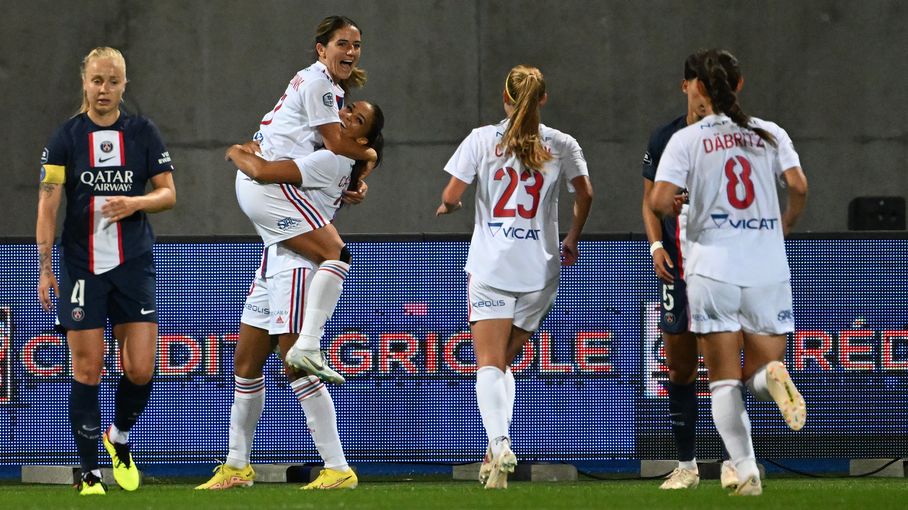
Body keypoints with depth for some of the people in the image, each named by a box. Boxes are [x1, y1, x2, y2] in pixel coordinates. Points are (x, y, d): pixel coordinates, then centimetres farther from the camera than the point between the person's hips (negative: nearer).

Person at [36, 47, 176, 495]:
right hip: (81, 268, -1)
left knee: (141, 370, -5)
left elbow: (168, 193, 8)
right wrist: (45, 268, -8)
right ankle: (89, 472, 3)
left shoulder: (143, 133, 5)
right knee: (87, 371, -3)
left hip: (134, 265, 1)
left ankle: (120, 438, 25)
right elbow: (48, 203, -2)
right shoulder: (67, 137, 0)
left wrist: (135, 203, -13)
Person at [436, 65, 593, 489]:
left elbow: (451, 195, -4)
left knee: (489, 363, -6)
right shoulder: (561, 145, 4)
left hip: (491, 265, -3)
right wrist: (572, 240, 15)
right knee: (503, 362, 15)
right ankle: (497, 450, 3)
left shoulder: (482, 140, -1)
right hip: (540, 267, 3)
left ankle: (499, 443, -28)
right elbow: (585, 193, 0)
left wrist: (447, 206, 19)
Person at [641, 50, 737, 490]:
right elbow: (650, 200, 14)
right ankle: (686, 464, 11)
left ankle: (732, 462, -1)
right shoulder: (664, 140, 8)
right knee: (679, 365, 4)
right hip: (677, 266, 3)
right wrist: (657, 246, -1)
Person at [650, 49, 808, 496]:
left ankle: (746, 471, -11)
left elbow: (659, 201, -11)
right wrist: (782, 228, 10)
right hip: (768, 270, 2)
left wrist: (680, 212, 11)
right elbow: (798, 186, -7)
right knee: (760, 372, 12)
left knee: (724, 380, 5)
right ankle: (773, 375, -25)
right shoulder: (770, 134, 6)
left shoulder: (686, 139, 0)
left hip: (713, 269, -2)